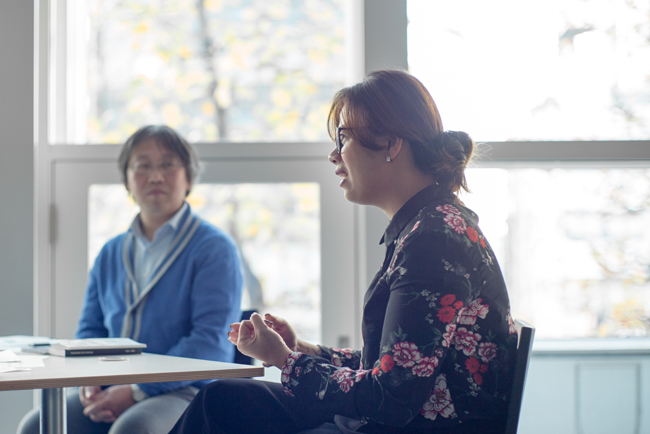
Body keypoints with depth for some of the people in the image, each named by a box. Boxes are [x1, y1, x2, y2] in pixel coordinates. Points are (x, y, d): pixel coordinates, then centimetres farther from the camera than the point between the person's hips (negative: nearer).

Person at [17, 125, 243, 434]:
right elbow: (90, 329, 21)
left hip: (185, 393, -5)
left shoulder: (214, 248, 0)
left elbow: (211, 341, -10)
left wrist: (138, 390, -18)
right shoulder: (110, 254, 21)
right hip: (112, 393, 6)